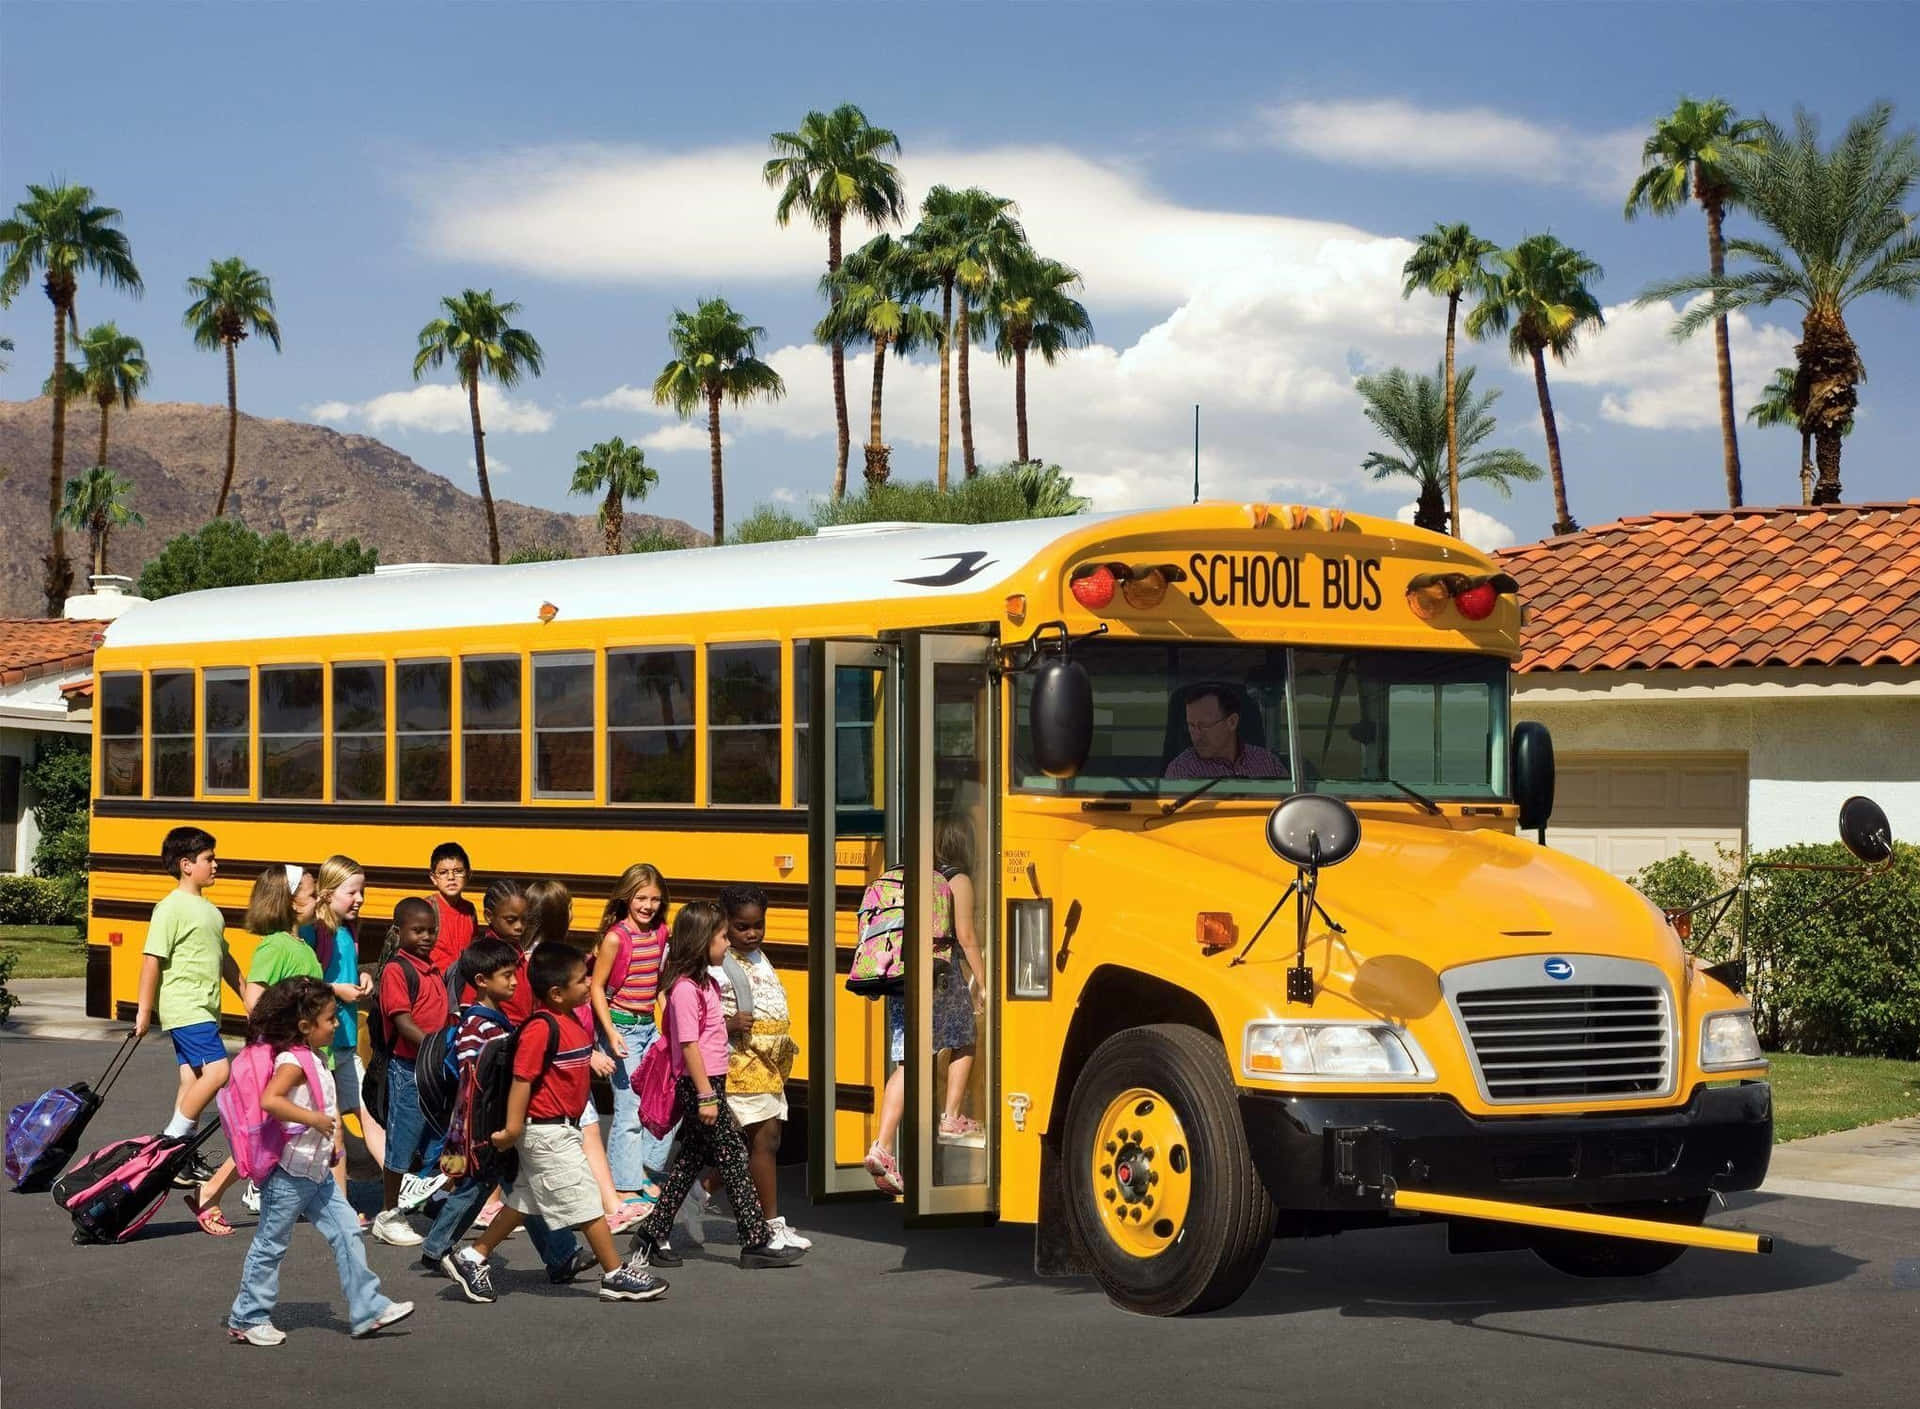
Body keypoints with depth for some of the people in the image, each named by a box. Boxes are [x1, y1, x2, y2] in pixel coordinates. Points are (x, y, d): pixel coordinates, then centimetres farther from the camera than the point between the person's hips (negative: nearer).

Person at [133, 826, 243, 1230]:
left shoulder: (210, 910, 16)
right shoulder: (171, 908, -11)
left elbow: (225, 960, 25)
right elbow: (151, 959, -13)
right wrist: (144, 1011, -13)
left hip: (204, 1009, 9)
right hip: (184, 1009, -9)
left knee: (192, 1080, 9)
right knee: (217, 1069, -18)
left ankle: (185, 1158, 14)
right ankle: (172, 1140, -9)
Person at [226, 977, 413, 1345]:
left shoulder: (316, 1058, 11)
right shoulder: (293, 1061, -19)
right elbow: (269, 1100, -36)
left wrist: (334, 1141, 16)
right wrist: (313, 1119, -34)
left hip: (316, 1172, 9)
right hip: (289, 1173, -9)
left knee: (346, 1231, 7)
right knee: (270, 1245, 3)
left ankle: (368, 1308, 10)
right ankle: (248, 1318, 14)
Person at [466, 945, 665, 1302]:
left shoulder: (572, 1021, 8)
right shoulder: (541, 1028, -21)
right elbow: (522, 1078, -23)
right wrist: (513, 1128, -24)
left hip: (561, 1128, 10)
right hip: (548, 1131, -10)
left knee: (524, 1202, 17)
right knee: (587, 1202, -2)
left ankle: (474, 1258, 24)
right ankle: (616, 1276, 6)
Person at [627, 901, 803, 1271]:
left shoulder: (703, 983, 13)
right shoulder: (685, 988, -17)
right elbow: (688, 1045, -20)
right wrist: (706, 1095, -21)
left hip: (708, 1082, 10)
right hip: (699, 1084, -10)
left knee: (691, 1159, 12)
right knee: (733, 1157, -5)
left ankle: (652, 1236, 16)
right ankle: (757, 1241, -1)